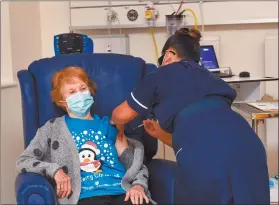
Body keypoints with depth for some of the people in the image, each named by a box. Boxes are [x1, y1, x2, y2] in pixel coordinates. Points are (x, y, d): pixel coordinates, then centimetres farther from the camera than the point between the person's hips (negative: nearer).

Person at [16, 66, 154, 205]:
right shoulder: (53, 128, 17)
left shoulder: (108, 124, 24)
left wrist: (139, 185, -2)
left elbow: (137, 164, 20)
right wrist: (54, 170, -6)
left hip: (123, 192, 3)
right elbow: (23, 162, 11)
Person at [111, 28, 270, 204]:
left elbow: (120, 116, 28)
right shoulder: (207, 77, 35)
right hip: (248, 147, 5)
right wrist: (159, 133, 46)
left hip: (206, 158, -5)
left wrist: (114, 122, 51)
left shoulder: (165, 73, 21)